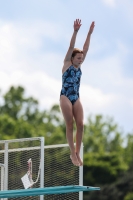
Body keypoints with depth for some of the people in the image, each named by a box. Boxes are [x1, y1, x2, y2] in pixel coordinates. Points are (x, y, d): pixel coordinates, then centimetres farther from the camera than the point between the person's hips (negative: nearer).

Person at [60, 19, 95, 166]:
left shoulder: (78, 66, 12)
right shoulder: (67, 64, 0)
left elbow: (85, 49, 9)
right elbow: (71, 47, -9)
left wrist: (89, 33, 4)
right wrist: (75, 32, -18)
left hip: (76, 98, 5)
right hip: (65, 97, -5)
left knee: (80, 125, -5)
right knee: (70, 126, -5)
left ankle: (77, 153, 1)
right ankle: (73, 154, -3)